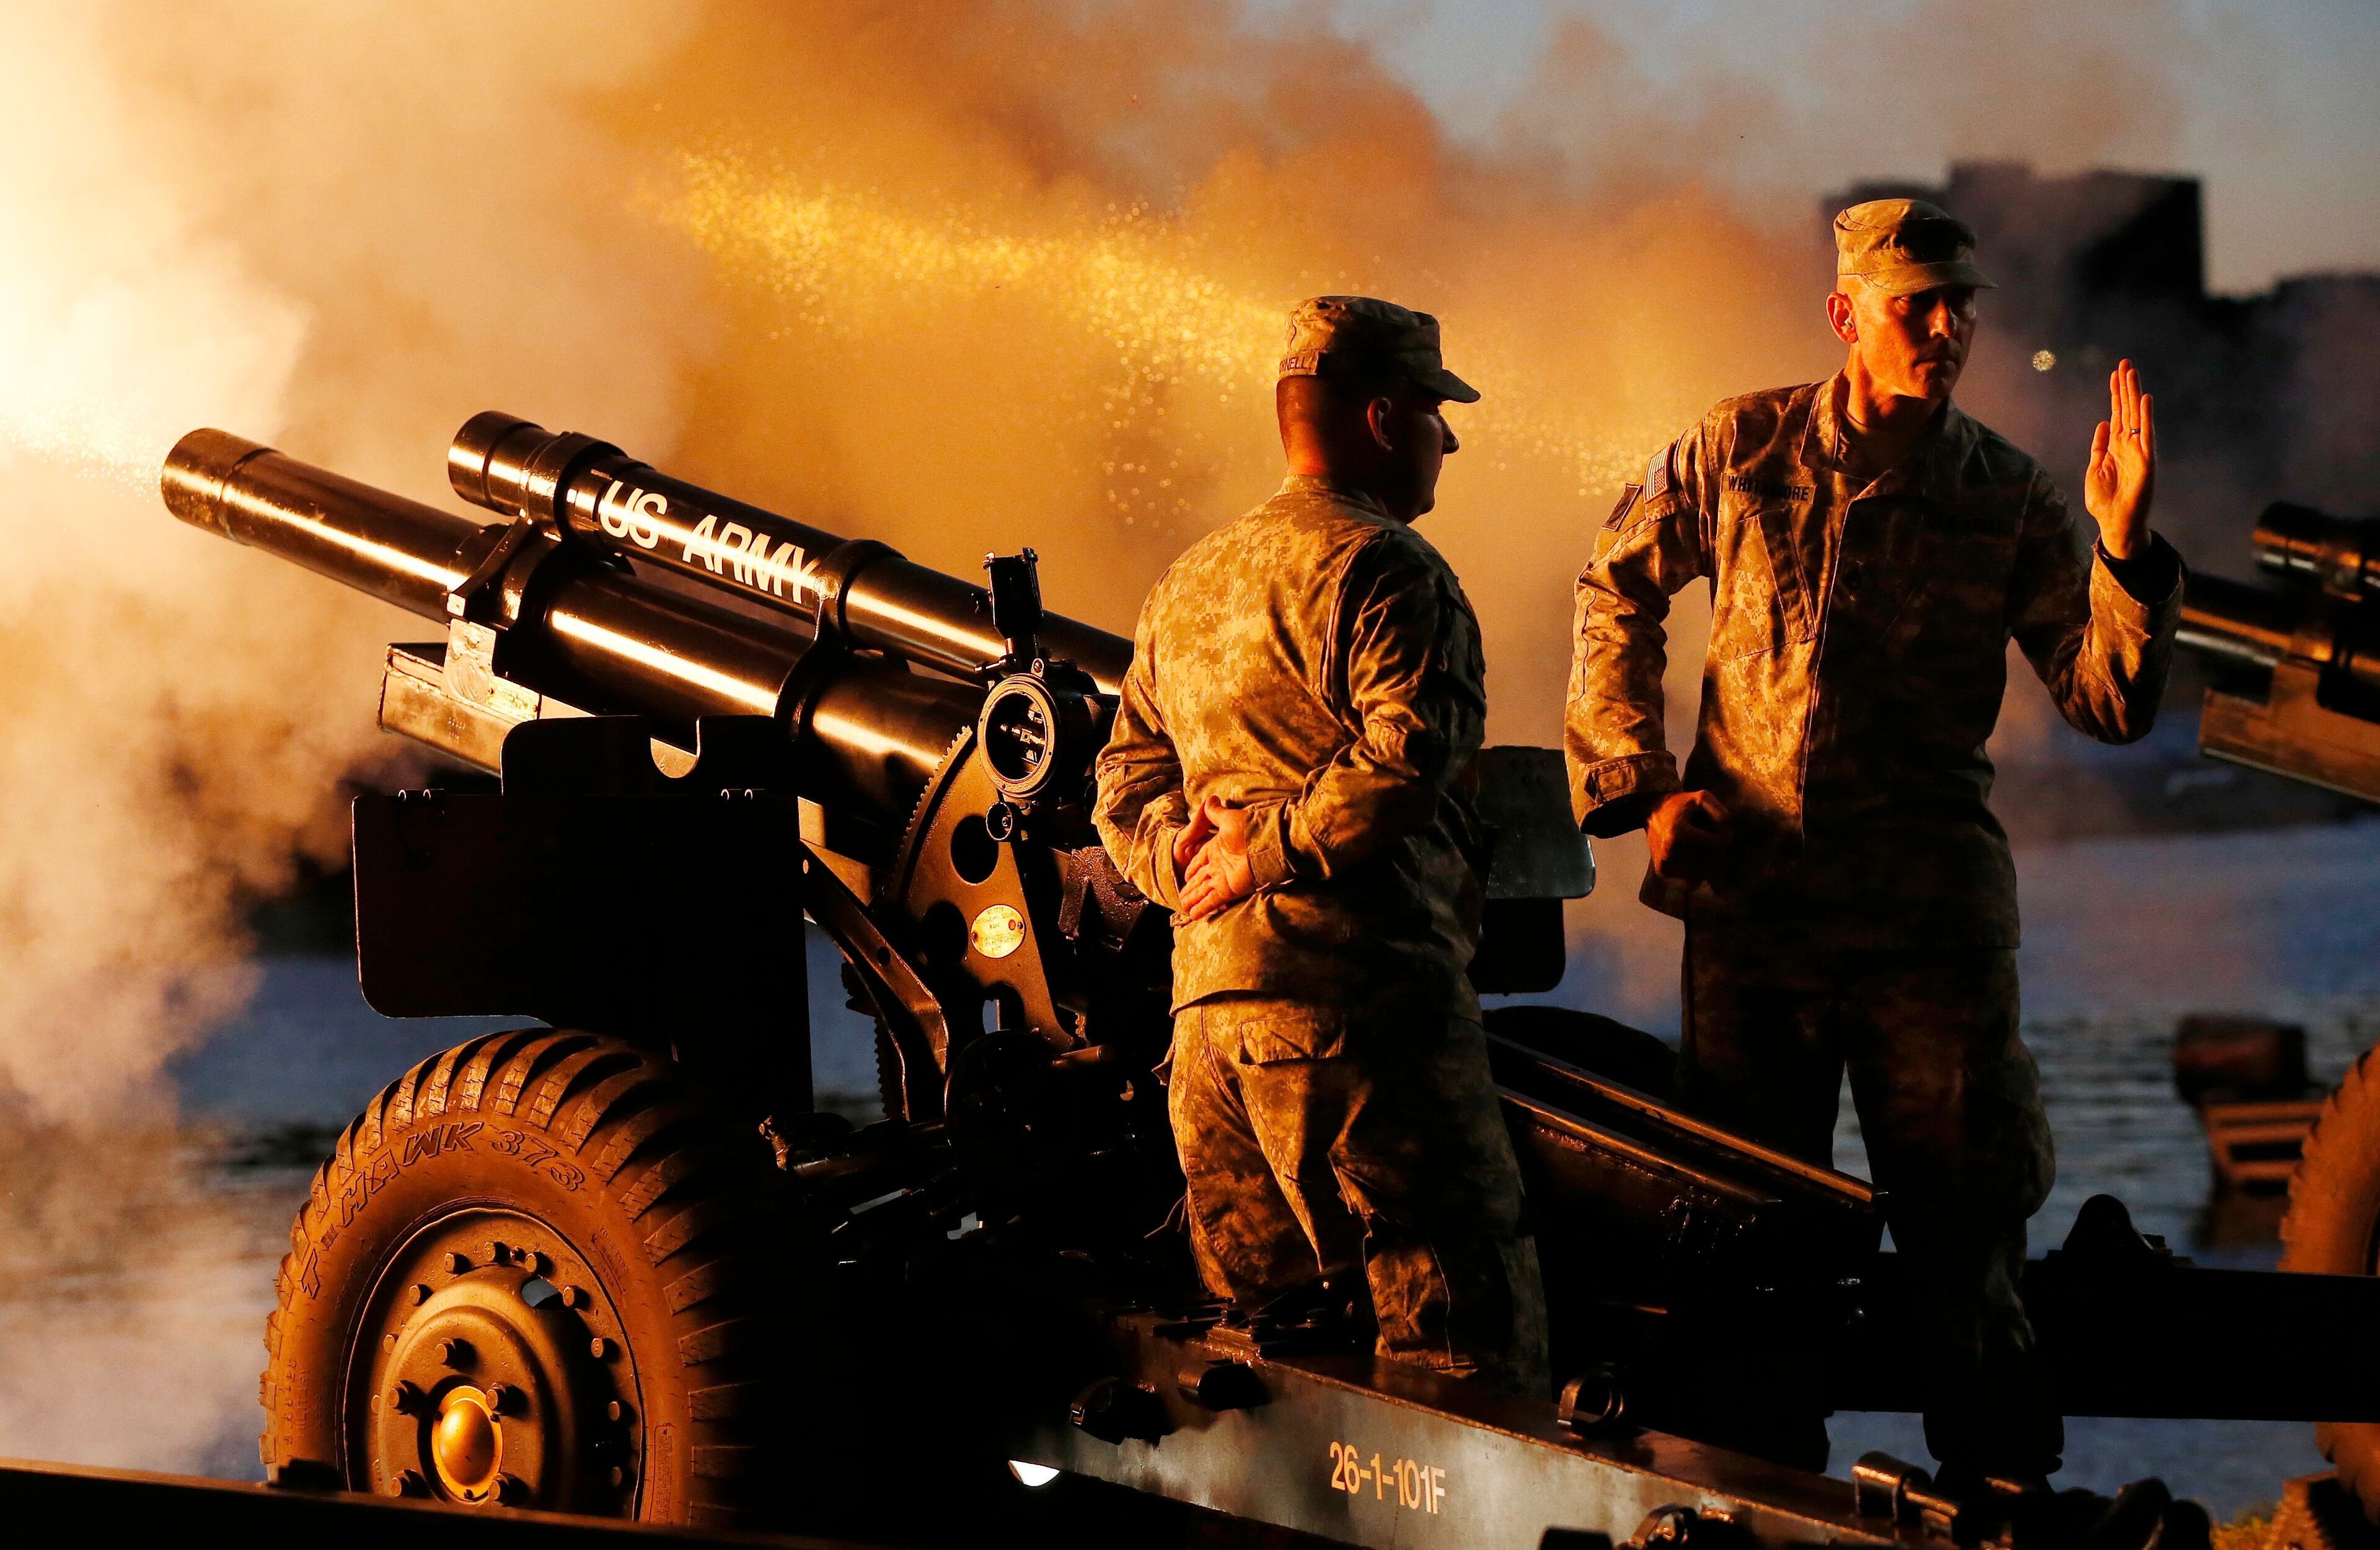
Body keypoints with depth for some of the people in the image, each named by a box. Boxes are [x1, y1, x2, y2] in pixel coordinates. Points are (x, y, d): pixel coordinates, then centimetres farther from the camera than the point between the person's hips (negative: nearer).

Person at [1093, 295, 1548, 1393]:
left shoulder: (1184, 587, 24)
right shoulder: (1383, 567, -6)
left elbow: (1126, 785, 25)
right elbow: (1409, 751, -21)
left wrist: (1183, 857, 6)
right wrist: (1270, 851, -12)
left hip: (1205, 999, 9)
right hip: (1354, 993, -9)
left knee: (1247, 1324, 14)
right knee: (1470, 1344, -8)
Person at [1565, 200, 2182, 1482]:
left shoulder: (2009, 498, 1)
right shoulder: (1742, 449, 2)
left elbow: (2110, 703, -4)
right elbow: (1616, 591, 15)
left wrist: (2123, 547, -21)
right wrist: (1641, 784, 5)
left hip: (1930, 915, -1)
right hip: (1750, 896, 1)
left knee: (1960, 1231, -2)